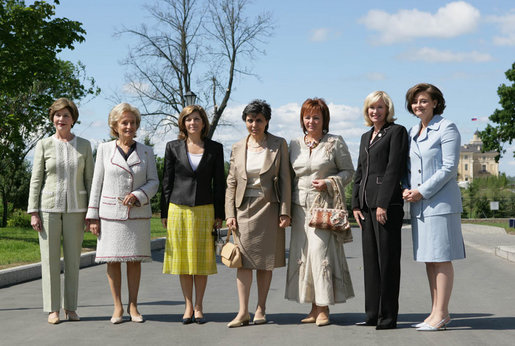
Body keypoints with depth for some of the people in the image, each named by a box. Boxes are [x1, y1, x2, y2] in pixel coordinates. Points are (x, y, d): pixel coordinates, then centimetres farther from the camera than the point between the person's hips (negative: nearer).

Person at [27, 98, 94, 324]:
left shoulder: (84, 146, 7)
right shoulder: (44, 145, 3)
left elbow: (89, 179, 7)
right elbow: (36, 180, 3)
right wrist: (33, 213, -4)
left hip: (75, 209, 1)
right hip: (49, 208, -1)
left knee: (73, 259, 4)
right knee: (50, 259, 0)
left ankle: (71, 308, 13)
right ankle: (52, 309, 7)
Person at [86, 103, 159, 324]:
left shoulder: (146, 152, 6)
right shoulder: (104, 149, 5)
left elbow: (153, 182, 5)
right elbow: (97, 184, 4)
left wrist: (137, 195, -14)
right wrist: (93, 216, 0)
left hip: (138, 214, 1)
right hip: (111, 213, 0)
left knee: (135, 260, 3)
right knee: (112, 260, 1)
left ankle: (133, 306, 12)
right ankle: (117, 307, 10)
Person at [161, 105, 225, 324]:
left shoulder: (215, 148, 4)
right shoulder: (173, 147, 5)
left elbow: (219, 183, 6)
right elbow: (167, 181, 6)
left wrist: (219, 215, 1)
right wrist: (164, 213, 3)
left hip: (204, 210, 0)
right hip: (178, 209, 0)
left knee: (201, 259, 2)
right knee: (183, 259, 4)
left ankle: (198, 307, 11)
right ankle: (188, 306, 13)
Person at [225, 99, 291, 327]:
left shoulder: (278, 145, 2)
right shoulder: (238, 148, 8)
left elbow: (284, 180, -1)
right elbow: (231, 183, 8)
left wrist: (285, 212, -7)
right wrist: (230, 213, 0)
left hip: (268, 207, -1)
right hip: (244, 208, 2)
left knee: (265, 260, 4)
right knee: (244, 259, -4)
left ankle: (260, 309, 12)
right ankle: (243, 312, -4)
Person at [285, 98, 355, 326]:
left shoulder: (335, 143, 1)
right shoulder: (295, 145, 14)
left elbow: (348, 171, 3)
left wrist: (329, 182, -13)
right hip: (301, 206, 5)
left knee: (321, 252, -12)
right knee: (302, 254, 2)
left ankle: (324, 309, -3)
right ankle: (314, 307, 10)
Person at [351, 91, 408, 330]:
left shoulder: (396, 131, -3)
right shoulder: (365, 137, 21)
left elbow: (394, 169, -11)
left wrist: (383, 203, -16)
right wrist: (356, 204, 10)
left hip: (388, 203, -8)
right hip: (367, 204, 8)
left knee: (387, 259, -4)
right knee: (370, 259, 8)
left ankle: (388, 316, 1)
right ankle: (373, 314, 14)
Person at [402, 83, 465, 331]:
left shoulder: (446, 128, -6)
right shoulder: (413, 132, 16)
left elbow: (449, 168, -12)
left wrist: (422, 191, -15)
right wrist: (407, 189, 2)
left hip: (440, 202, -8)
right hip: (419, 205, 8)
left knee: (441, 258, -5)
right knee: (428, 259, 9)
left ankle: (441, 315, -1)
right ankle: (436, 312, 16)